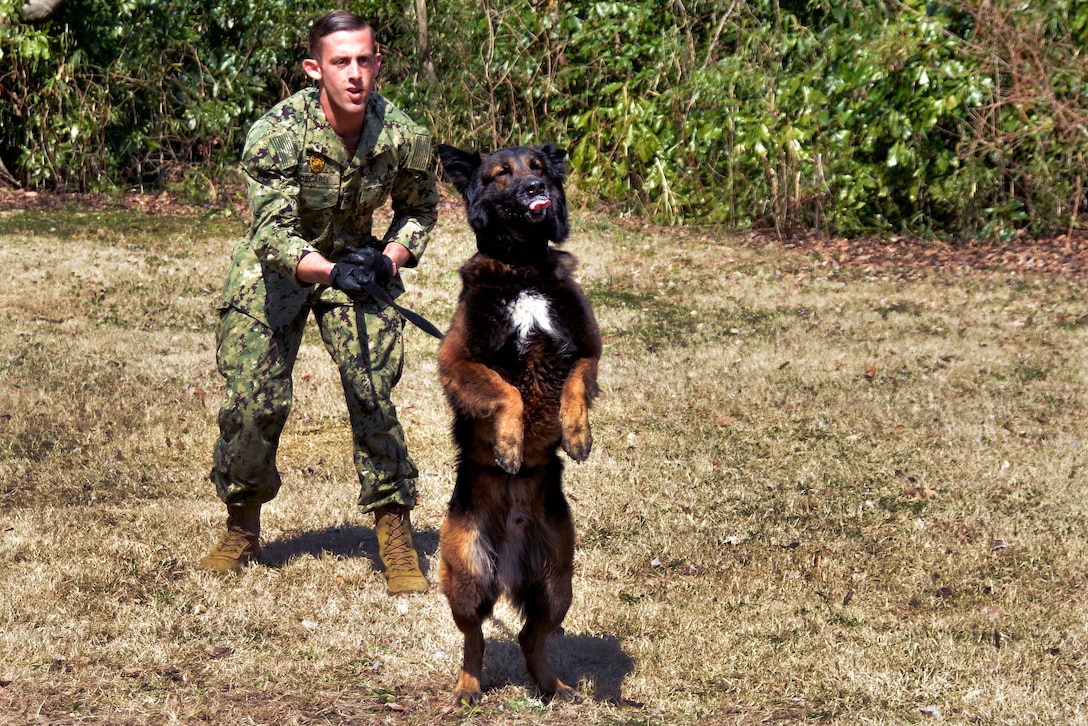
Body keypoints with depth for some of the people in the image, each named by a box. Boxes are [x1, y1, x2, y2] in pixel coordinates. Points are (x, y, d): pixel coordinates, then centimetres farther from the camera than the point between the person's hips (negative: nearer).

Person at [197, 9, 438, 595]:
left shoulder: (402, 136, -16)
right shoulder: (278, 133, -26)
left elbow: (419, 208, 4)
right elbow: (274, 233, -32)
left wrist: (391, 256, -15)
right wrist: (331, 271, -49)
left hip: (357, 264, 1)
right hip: (276, 268, -1)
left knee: (373, 394, -13)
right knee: (254, 399, -4)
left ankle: (396, 540, -3)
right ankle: (242, 529, 19)